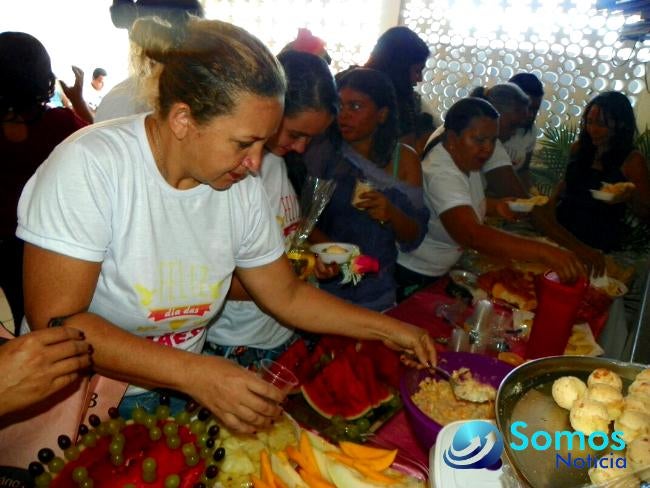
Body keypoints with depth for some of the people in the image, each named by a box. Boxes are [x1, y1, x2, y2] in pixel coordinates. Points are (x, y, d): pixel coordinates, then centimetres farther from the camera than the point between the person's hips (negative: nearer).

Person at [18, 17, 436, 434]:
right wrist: (195, 374, -31)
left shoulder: (243, 188, -6)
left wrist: (388, 329, -2)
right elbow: (54, 322, -23)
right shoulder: (89, 165, -22)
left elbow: (287, 296, 4)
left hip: (175, 392, 3)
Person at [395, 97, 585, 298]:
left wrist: (497, 206, -2)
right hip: (414, 279, -8)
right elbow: (473, 235, -43)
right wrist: (544, 252, -49)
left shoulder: (467, 160, -1)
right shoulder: (441, 174, -29)